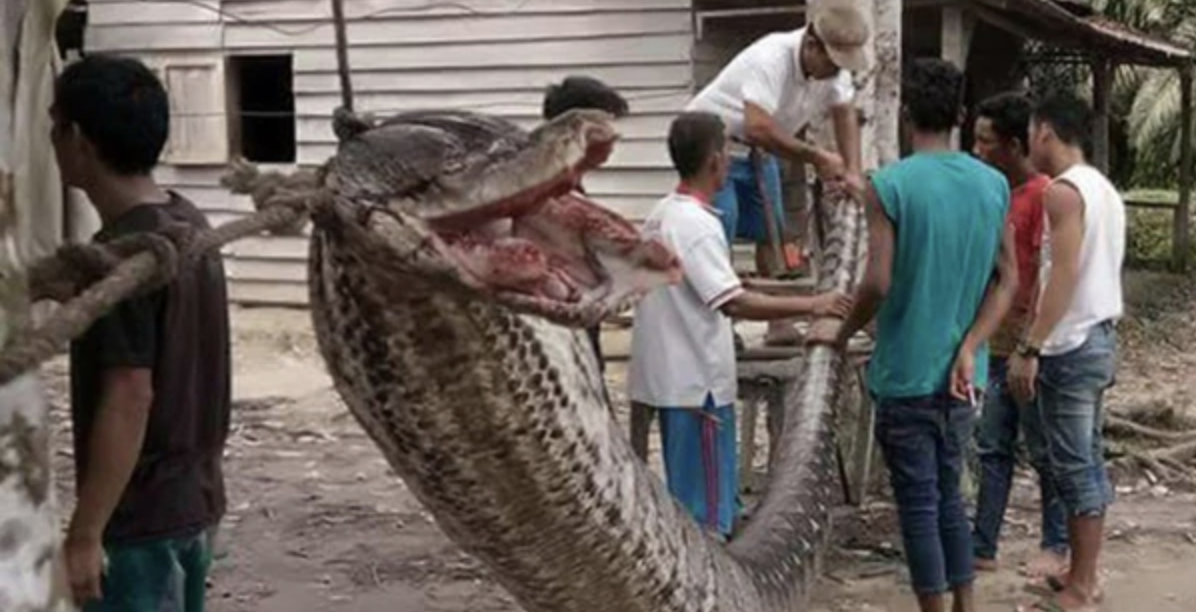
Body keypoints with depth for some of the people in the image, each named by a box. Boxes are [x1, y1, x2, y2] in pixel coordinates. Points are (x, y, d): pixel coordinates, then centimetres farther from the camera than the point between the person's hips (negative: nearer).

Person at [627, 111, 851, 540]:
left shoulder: (661, 215, 10)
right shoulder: (697, 224, -18)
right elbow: (732, 301, -27)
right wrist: (810, 306, -23)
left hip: (670, 376, 9)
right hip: (698, 381, -9)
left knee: (684, 496, 17)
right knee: (708, 507, -1)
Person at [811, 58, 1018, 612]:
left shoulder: (890, 184, -14)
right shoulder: (994, 185, 4)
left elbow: (878, 283, -19)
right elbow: (1007, 281, 1)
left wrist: (841, 334, -3)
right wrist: (968, 350, -3)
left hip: (906, 373, -5)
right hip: (961, 374, 6)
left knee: (918, 502, 4)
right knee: (948, 493, 19)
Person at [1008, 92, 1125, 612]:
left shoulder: (1063, 191, -15)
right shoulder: (1104, 189, 13)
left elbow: (1065, 274, -22)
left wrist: (1029, 348, -23)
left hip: (1070, 347, -9)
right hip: (1100, 338, 9)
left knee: (1072, 466, -4)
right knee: (1088, 461, 14)